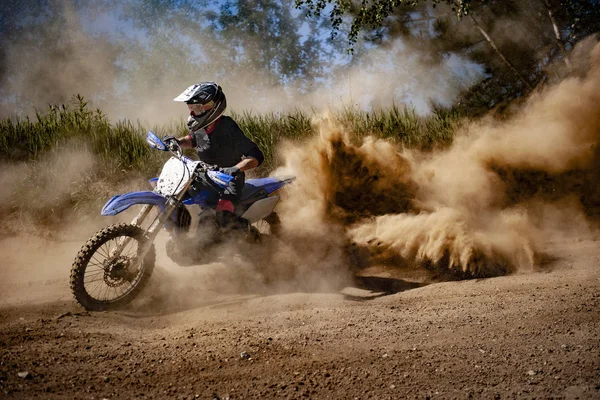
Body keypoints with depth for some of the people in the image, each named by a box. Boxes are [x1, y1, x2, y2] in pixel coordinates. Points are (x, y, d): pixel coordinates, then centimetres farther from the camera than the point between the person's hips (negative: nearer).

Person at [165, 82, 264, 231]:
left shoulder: (227, 129, -24)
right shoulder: (201, 126, -2)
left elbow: (256, 156, -26)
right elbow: (193, 140, 24)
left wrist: (236, 168, -42)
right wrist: (178, 141, 3)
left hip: (228, 178, -8)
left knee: (223, 217, -32)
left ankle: (244, 227, 0)